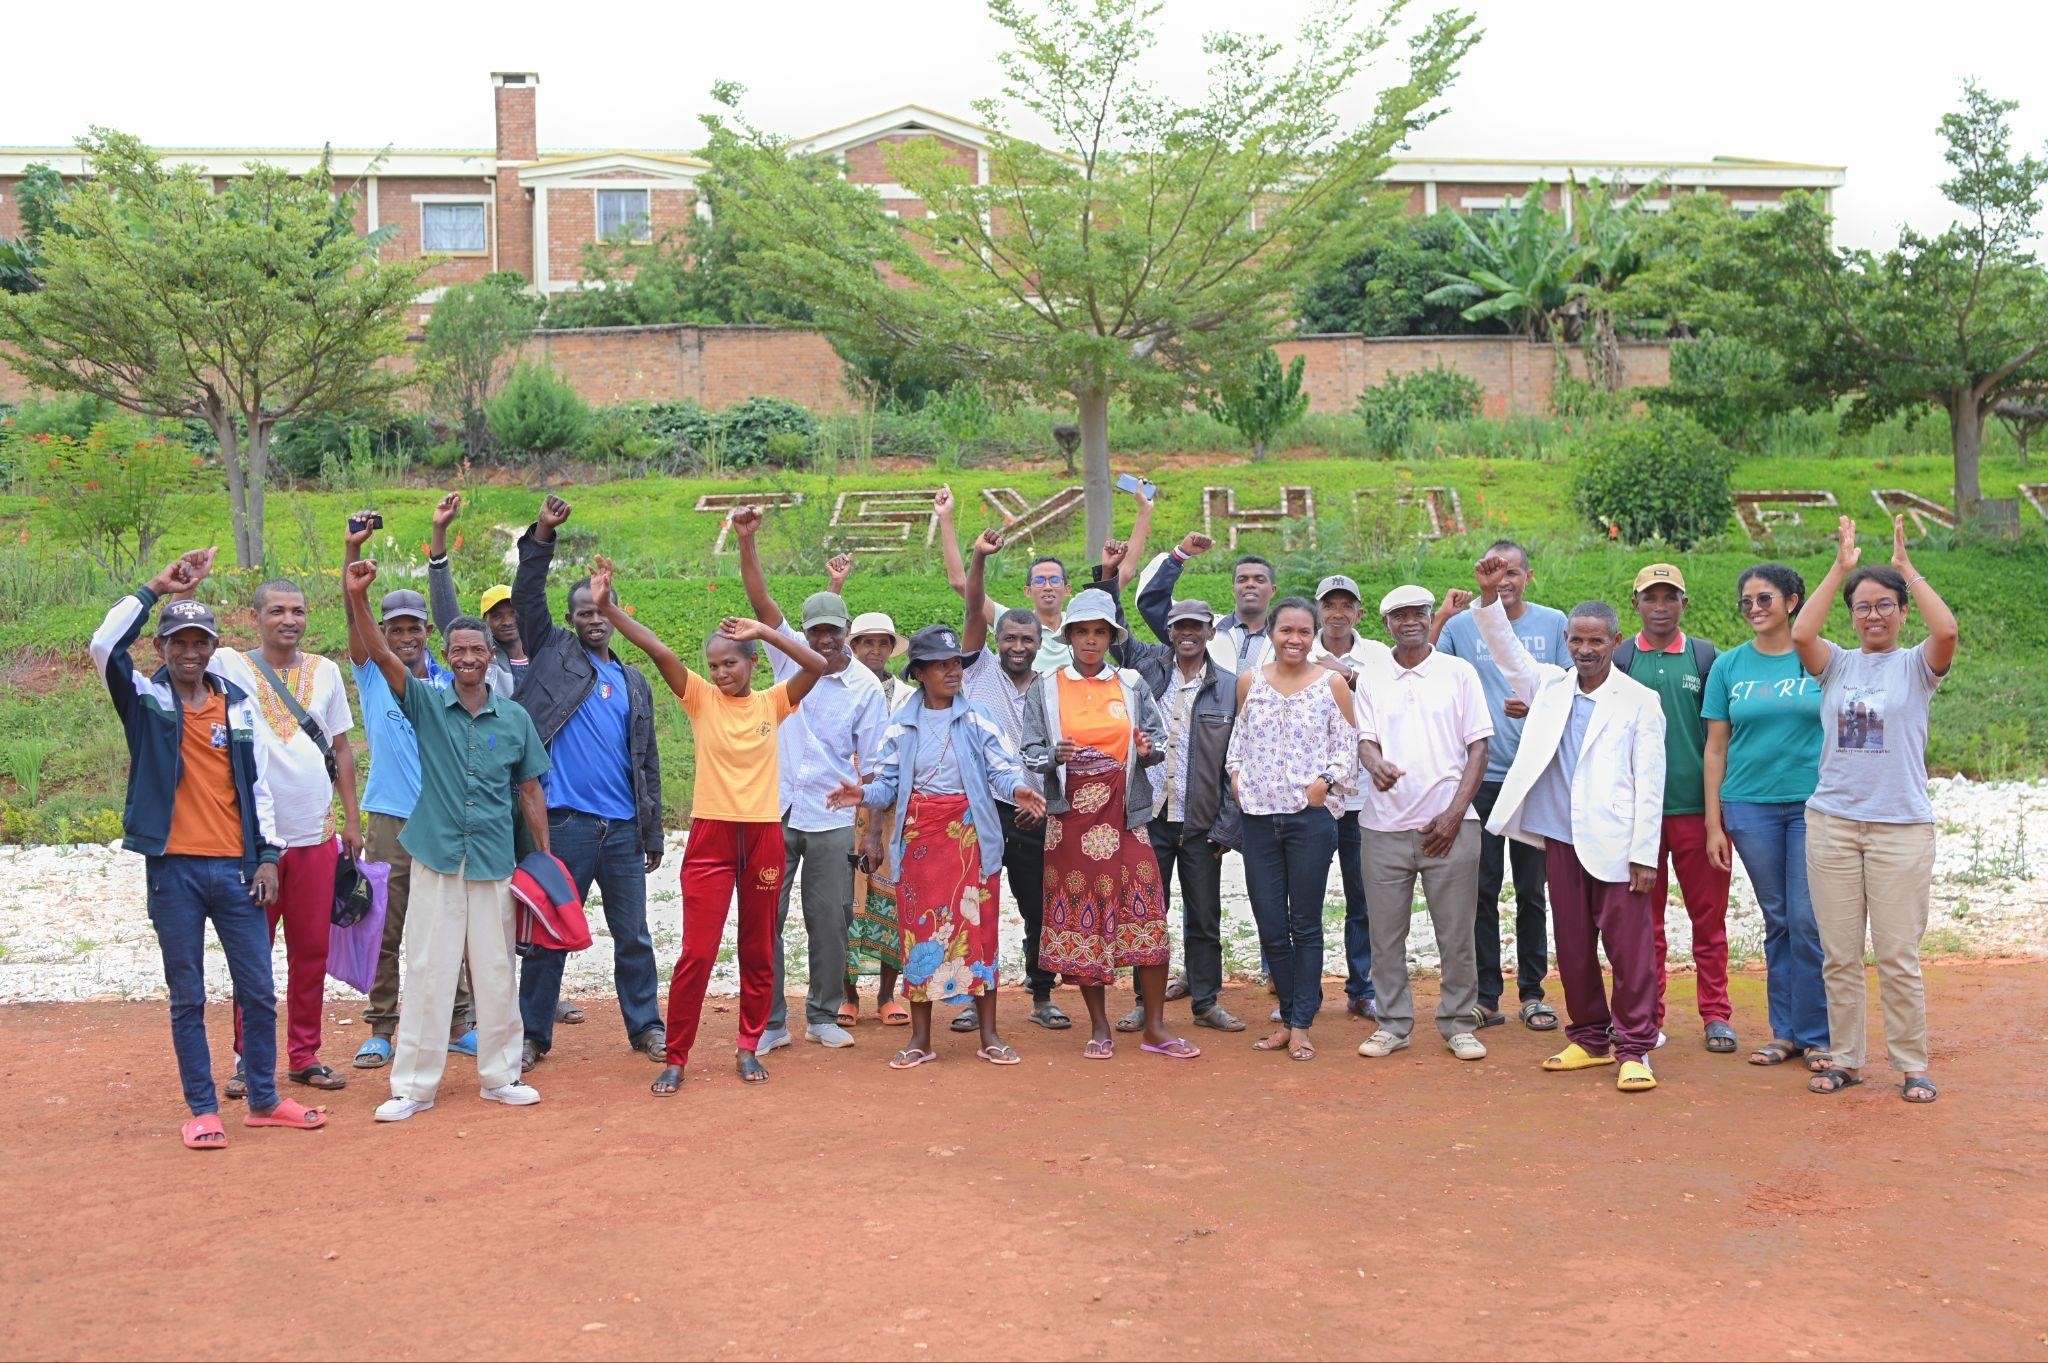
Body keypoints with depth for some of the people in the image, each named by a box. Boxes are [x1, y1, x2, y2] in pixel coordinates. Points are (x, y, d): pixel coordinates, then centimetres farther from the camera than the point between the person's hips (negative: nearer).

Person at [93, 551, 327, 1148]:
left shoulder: (239, 704, 10)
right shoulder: (145, 699, 1)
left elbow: (258, 782, 11)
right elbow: (105, 645, -18)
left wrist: (267, 856, 5)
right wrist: (156, 588, -16)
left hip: (236, 868, 3)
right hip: (173, 869, -3)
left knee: (259, 991, 6)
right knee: (187, 998, 4)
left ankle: (264, 1100, 19)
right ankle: (202, 1109, 14)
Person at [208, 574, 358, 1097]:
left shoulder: (325, 671, 8)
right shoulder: (231, 666, 0)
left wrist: (352, 819, 10)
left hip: (316, 836, 3)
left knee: (311, 951, 8)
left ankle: (304, 1055, 17)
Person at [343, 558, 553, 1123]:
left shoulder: (515, 717, 5)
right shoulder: (426, 704, 1)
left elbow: (530, 790, 11)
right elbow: (380, 655, -13)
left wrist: (545, 857, 9)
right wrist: (357, 597, -28)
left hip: (494, 863, 1)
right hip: (437, 860, -1)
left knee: (497, 972, 8)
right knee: (427, 971, 1)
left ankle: (500, 1076, 21)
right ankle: (414, 1085, 10)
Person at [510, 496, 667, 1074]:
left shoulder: (635, 682, 15)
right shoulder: (554, 654, 8)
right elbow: (526, 599, -6)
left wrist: (653, 833, 13)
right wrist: (542, 535, -16)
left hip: (622, 829, 3)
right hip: (564, 825, -3)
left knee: (634, 937, 9)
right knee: (548, 936, 3)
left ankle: (646, 1027, 21)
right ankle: (533, 1036, 14)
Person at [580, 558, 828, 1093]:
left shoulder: (773, 702, 3)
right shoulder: (701, 699, 1)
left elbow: (817, 665, -12)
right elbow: (659, 651, -11)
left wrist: (764, 631, -16)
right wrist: (607, 608, -23)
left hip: (763, 835, 2)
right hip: (711, 834, -1)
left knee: (758, 950, 11)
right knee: (697, 952, -4)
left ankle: (749, 1046, 25)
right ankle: (675, 1058, 5)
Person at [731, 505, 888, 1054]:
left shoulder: (867, 688, 0)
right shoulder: (791, 658, 3)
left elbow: (871, 765, 1)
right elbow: (760, 600, -7)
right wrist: (746, 540, -19)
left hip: (832, 821, -1)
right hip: (775, 813, 1)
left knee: (830, 922, 6)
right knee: (765, 920, 2)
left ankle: (824, 1016, 21)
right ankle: (769, 1022, 11)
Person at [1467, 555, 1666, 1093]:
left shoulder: (1640, 701, -2)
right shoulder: (1549, 686, 11)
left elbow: (1649, 783, -4)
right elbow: (1505, 648, 4)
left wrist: (1644, 853, -8)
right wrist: (1489, 594, -14)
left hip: (1616, 845, -4)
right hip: (1562, 841, 5)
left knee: (1629, 947, -3)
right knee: (1572, 946, 11)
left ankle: (1633, 1049, 6)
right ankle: (1589, 1039, 23)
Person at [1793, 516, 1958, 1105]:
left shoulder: (1916, 665, 3)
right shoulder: (1836, 664, 7)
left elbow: (1948, 631, -18)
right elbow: (1800, 634, -12)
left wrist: (1906, 566, -11)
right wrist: (1840, 567, -9)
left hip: (1901, 826, -2)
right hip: (1833, 821, 2)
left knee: (1898, 956, -1)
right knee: (1839, 955, 7)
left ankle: (1912, 1064, 12)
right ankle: (1845, 1058, 17)